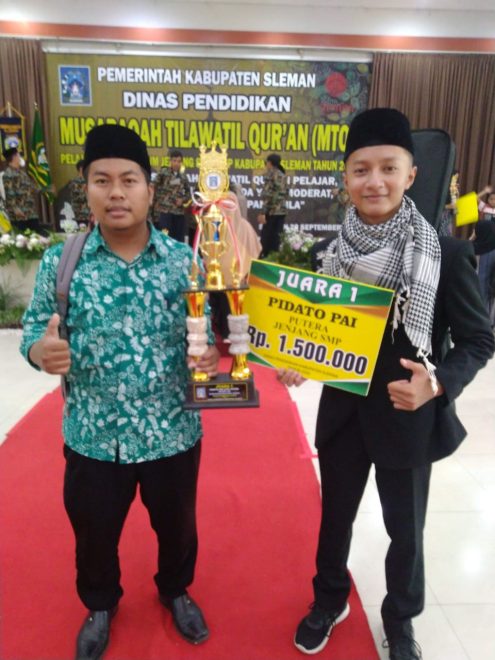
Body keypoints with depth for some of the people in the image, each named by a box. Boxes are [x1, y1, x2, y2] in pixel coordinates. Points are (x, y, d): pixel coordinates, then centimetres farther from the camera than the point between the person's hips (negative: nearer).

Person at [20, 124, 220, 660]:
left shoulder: (185, 260, -7)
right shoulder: (59, 262, -7)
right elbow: (34, 332, -1)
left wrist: (214, 353, -22)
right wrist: (40, 349, -23)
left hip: (173, 432, 0)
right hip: (92, 436, 0)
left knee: (176, 525, 23)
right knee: (94, 534, 22)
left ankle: (176, 590, 56)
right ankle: (99, 605, 56)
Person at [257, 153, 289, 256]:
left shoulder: (270, 173, -7)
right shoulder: (283, 175, 15)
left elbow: (268, 194, -15)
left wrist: (263, 212, -17)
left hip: (272, 210, -7)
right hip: (282, 210, 7)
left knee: (266, 238, -1)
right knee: (276, 238, 8)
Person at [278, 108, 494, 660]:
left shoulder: (447, 252, -15)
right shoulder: (333, 251, -4)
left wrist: (437, 384, -25)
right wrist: (298, 364, -11)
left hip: (408, 417, -2)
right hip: (343, 411, 3)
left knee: (405, 529, 19)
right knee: (335, 515, 21)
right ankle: (329, 601, 49)